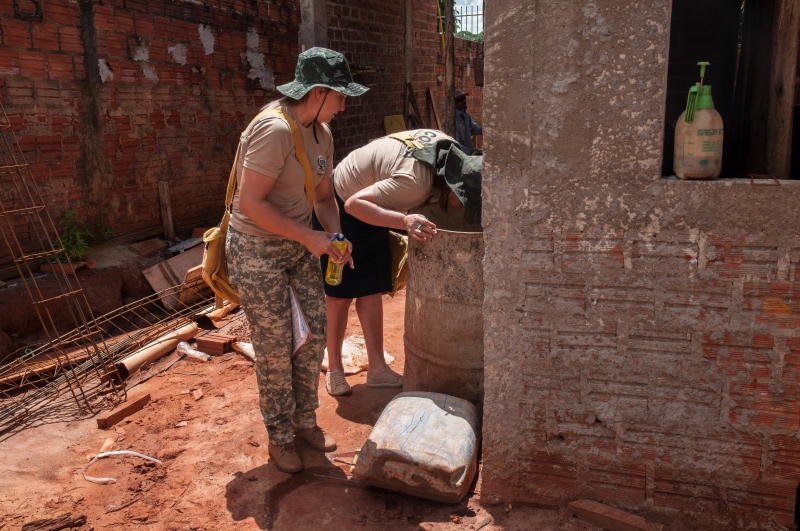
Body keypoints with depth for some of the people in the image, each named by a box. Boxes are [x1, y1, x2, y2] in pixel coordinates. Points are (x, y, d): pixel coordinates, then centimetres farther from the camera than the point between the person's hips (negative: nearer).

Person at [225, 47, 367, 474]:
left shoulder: (321, 134, 6)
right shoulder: (274, 130, -23)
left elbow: (323, 196, 13)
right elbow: (252, 204, -26)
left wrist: (335, 238, -5)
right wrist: (310, 237, -23)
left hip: (298, 247, 8)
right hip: (256, 251, -8)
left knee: (314, 334, 9)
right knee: (275, 349, 1)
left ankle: (305, 421, 30)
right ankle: (279, 438, 22)